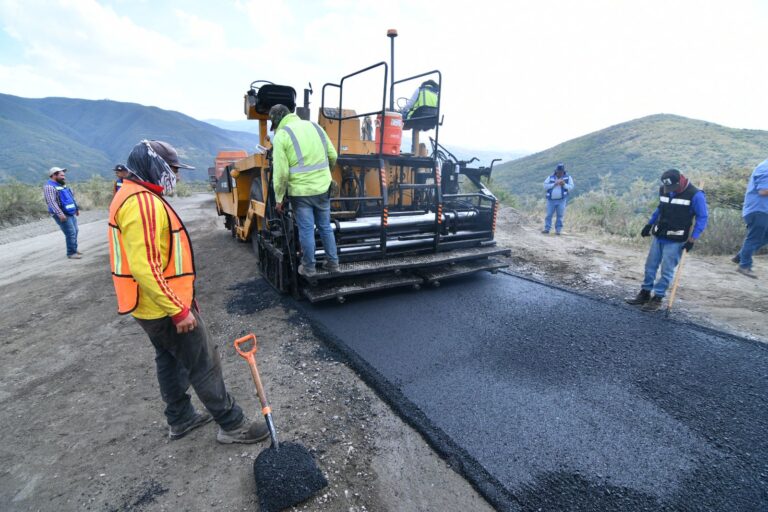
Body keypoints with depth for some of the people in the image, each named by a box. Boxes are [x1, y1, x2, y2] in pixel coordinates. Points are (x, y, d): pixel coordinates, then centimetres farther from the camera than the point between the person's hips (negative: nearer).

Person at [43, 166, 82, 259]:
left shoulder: (62, 185, 15)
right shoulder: (49, 186, -14)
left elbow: (71, 197, 25)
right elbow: (51, 202, -24)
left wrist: (77, 208, 26)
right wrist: (60, 214, -31)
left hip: (71, 213, 9)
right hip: (62, 215, -9)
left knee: (75, 231, 13)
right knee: (71, 233, -10)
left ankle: (74, 249, 25)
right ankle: (71, 253, -3)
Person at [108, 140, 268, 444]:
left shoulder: (135, 197, 12)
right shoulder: (142, 202, -23)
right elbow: (144, 267, -29)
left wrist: (181, 296, 21)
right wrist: (178, 309, -24)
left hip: (155, 304, 11)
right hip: (164, 306, -11)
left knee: (170, 359, 21)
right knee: (204, 365, 0)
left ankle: (180, 419, 37)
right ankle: (232, 425, 13)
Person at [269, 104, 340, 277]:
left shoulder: (281, 135, -7)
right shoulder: (315, 126, 9)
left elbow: (280, 172, -12)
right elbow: (333, 156, 11)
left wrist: (279, 199, -3)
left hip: (301, 191, -5)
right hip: (323, 188, 5)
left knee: (306, 230, 5)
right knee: (325, 227, 15)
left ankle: (309, 268, 16)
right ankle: (332, 263, 23)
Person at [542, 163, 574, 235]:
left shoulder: (568, 177, 8)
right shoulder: (550, 177, 8)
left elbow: (571, 187, 2)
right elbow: (545, 186, -1)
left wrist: (564, 185, -15)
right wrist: (554, 184, -12)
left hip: (561, 200, 0)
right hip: (551, 200, 1)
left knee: (560, 215, 0)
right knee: (549, 215, -1)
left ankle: (558, 230, 4)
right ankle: (547, 229, 3)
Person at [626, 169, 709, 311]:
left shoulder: (695, 195, -13)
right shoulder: (663, 190, 3)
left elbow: (702, 218, -9)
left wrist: (692, 239, -14)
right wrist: (649, 224, 17)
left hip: (676, 241, -5)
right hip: (658, 236, 6)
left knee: (666, 271, -2)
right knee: (650, 266, 10)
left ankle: (657, 298, 7)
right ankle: (645, 294, 21)